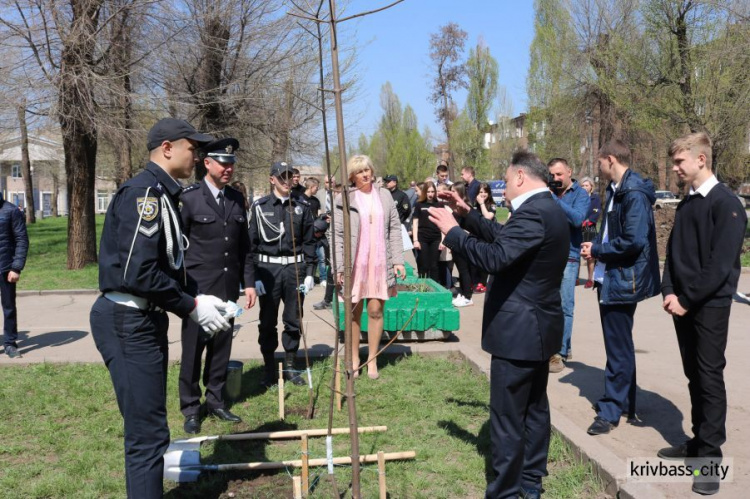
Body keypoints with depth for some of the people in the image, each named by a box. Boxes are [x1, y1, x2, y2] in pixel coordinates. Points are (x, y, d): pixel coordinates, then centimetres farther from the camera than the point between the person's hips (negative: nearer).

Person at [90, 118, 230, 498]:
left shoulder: (161, 194, 16)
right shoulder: (145, 192, -16)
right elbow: (139, 272, -25)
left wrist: (195, 296, 6)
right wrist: (192, 307, -15)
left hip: (144, 319, 11)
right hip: (129, 322, -11)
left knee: (148, 428, 19)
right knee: (148, 433, -5)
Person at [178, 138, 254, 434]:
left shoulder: (237, 199, 10)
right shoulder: (189, 198, -7)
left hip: (228, 287, 5)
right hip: (197, 288, -5)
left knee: (221, 348, 11)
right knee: (193, 349, 3)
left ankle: (215, 400, 25)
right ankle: (190, 408, 16)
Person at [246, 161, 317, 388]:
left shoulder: (302, 206, 5)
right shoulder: (260, 207, -1)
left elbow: (309, 241, 8)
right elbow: (251, 243, -1)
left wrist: (309, 273, 3)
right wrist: (253, 277, -6)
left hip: (295, 268, 2)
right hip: (268, 268, -2)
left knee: (293, 320, 9)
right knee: (267, 322, 5)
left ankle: (290, 366, 23)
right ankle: (269, 368, 17)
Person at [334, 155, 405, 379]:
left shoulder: (384, 196, 9)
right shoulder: (344, 199, 0)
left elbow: (394, 229, 9)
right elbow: (338, 235, -1)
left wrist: (398, 260, 1)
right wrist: (339, 267, -8)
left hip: (380, 263, 2)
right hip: (355, 263, -2)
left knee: (376, 311, 2)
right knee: (353, 312, 5)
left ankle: (372, 360, 15)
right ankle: (354, 359, 17)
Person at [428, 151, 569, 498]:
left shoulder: (533, 212, -22)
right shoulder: (548, 209, 12)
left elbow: (495, 256, -29)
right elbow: (503, 238, 18)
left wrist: (452, 231, -19)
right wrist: (468, 214, 13)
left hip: (519, 329, -11)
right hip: (539, 325, 11)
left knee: (507, 417, -2)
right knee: (534, 408, 18)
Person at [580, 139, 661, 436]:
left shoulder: (634, 193, -19)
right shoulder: (617, 190, 11)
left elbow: (634, 240, -27)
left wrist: (597, 251, -15)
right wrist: (597, 248, -1)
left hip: (622, 280, -10)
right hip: (610, 277, 10)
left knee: (618, 347, 0)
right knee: (618, 345, 18)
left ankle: (611, 410, 10)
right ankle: (622, 401, 30)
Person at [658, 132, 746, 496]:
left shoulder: (726, 203, -12)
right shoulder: (686, 204, 12)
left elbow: (721, 263, -17)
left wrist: (688, 300, -15)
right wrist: (669, 291, -1)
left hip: (710, 305, -7)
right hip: (683, 304, 7)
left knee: (710, 377, -4)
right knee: (694, 376, 12)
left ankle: (711, 456, 2)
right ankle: (699, 442, 23)